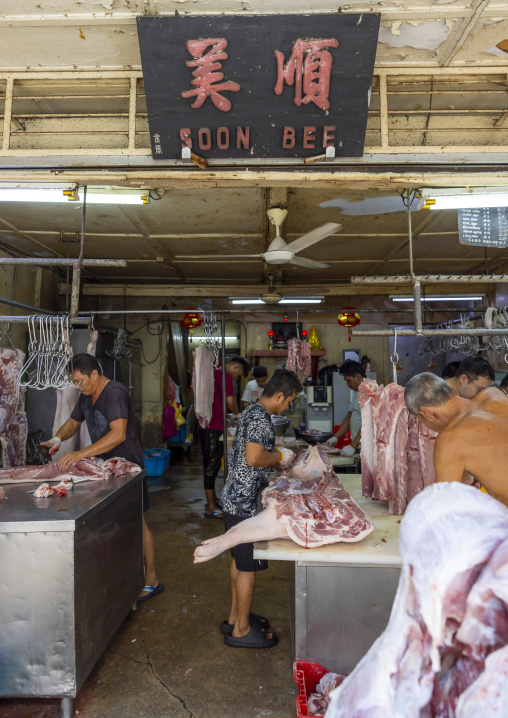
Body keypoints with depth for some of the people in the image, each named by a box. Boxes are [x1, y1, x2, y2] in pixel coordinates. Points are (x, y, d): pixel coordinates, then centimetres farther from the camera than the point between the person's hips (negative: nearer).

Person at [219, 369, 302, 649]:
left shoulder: (251, 412, 12)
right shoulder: (260, 418, -20)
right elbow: (254, 458, -28)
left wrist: (277, 455, 16)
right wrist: (280, 455, -11)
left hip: (236, 498, 10)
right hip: (246, 503, -10)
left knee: (239, 561, 20)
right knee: (248, 567, 3)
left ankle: (235, 617, 34)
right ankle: (241, 630, 17)